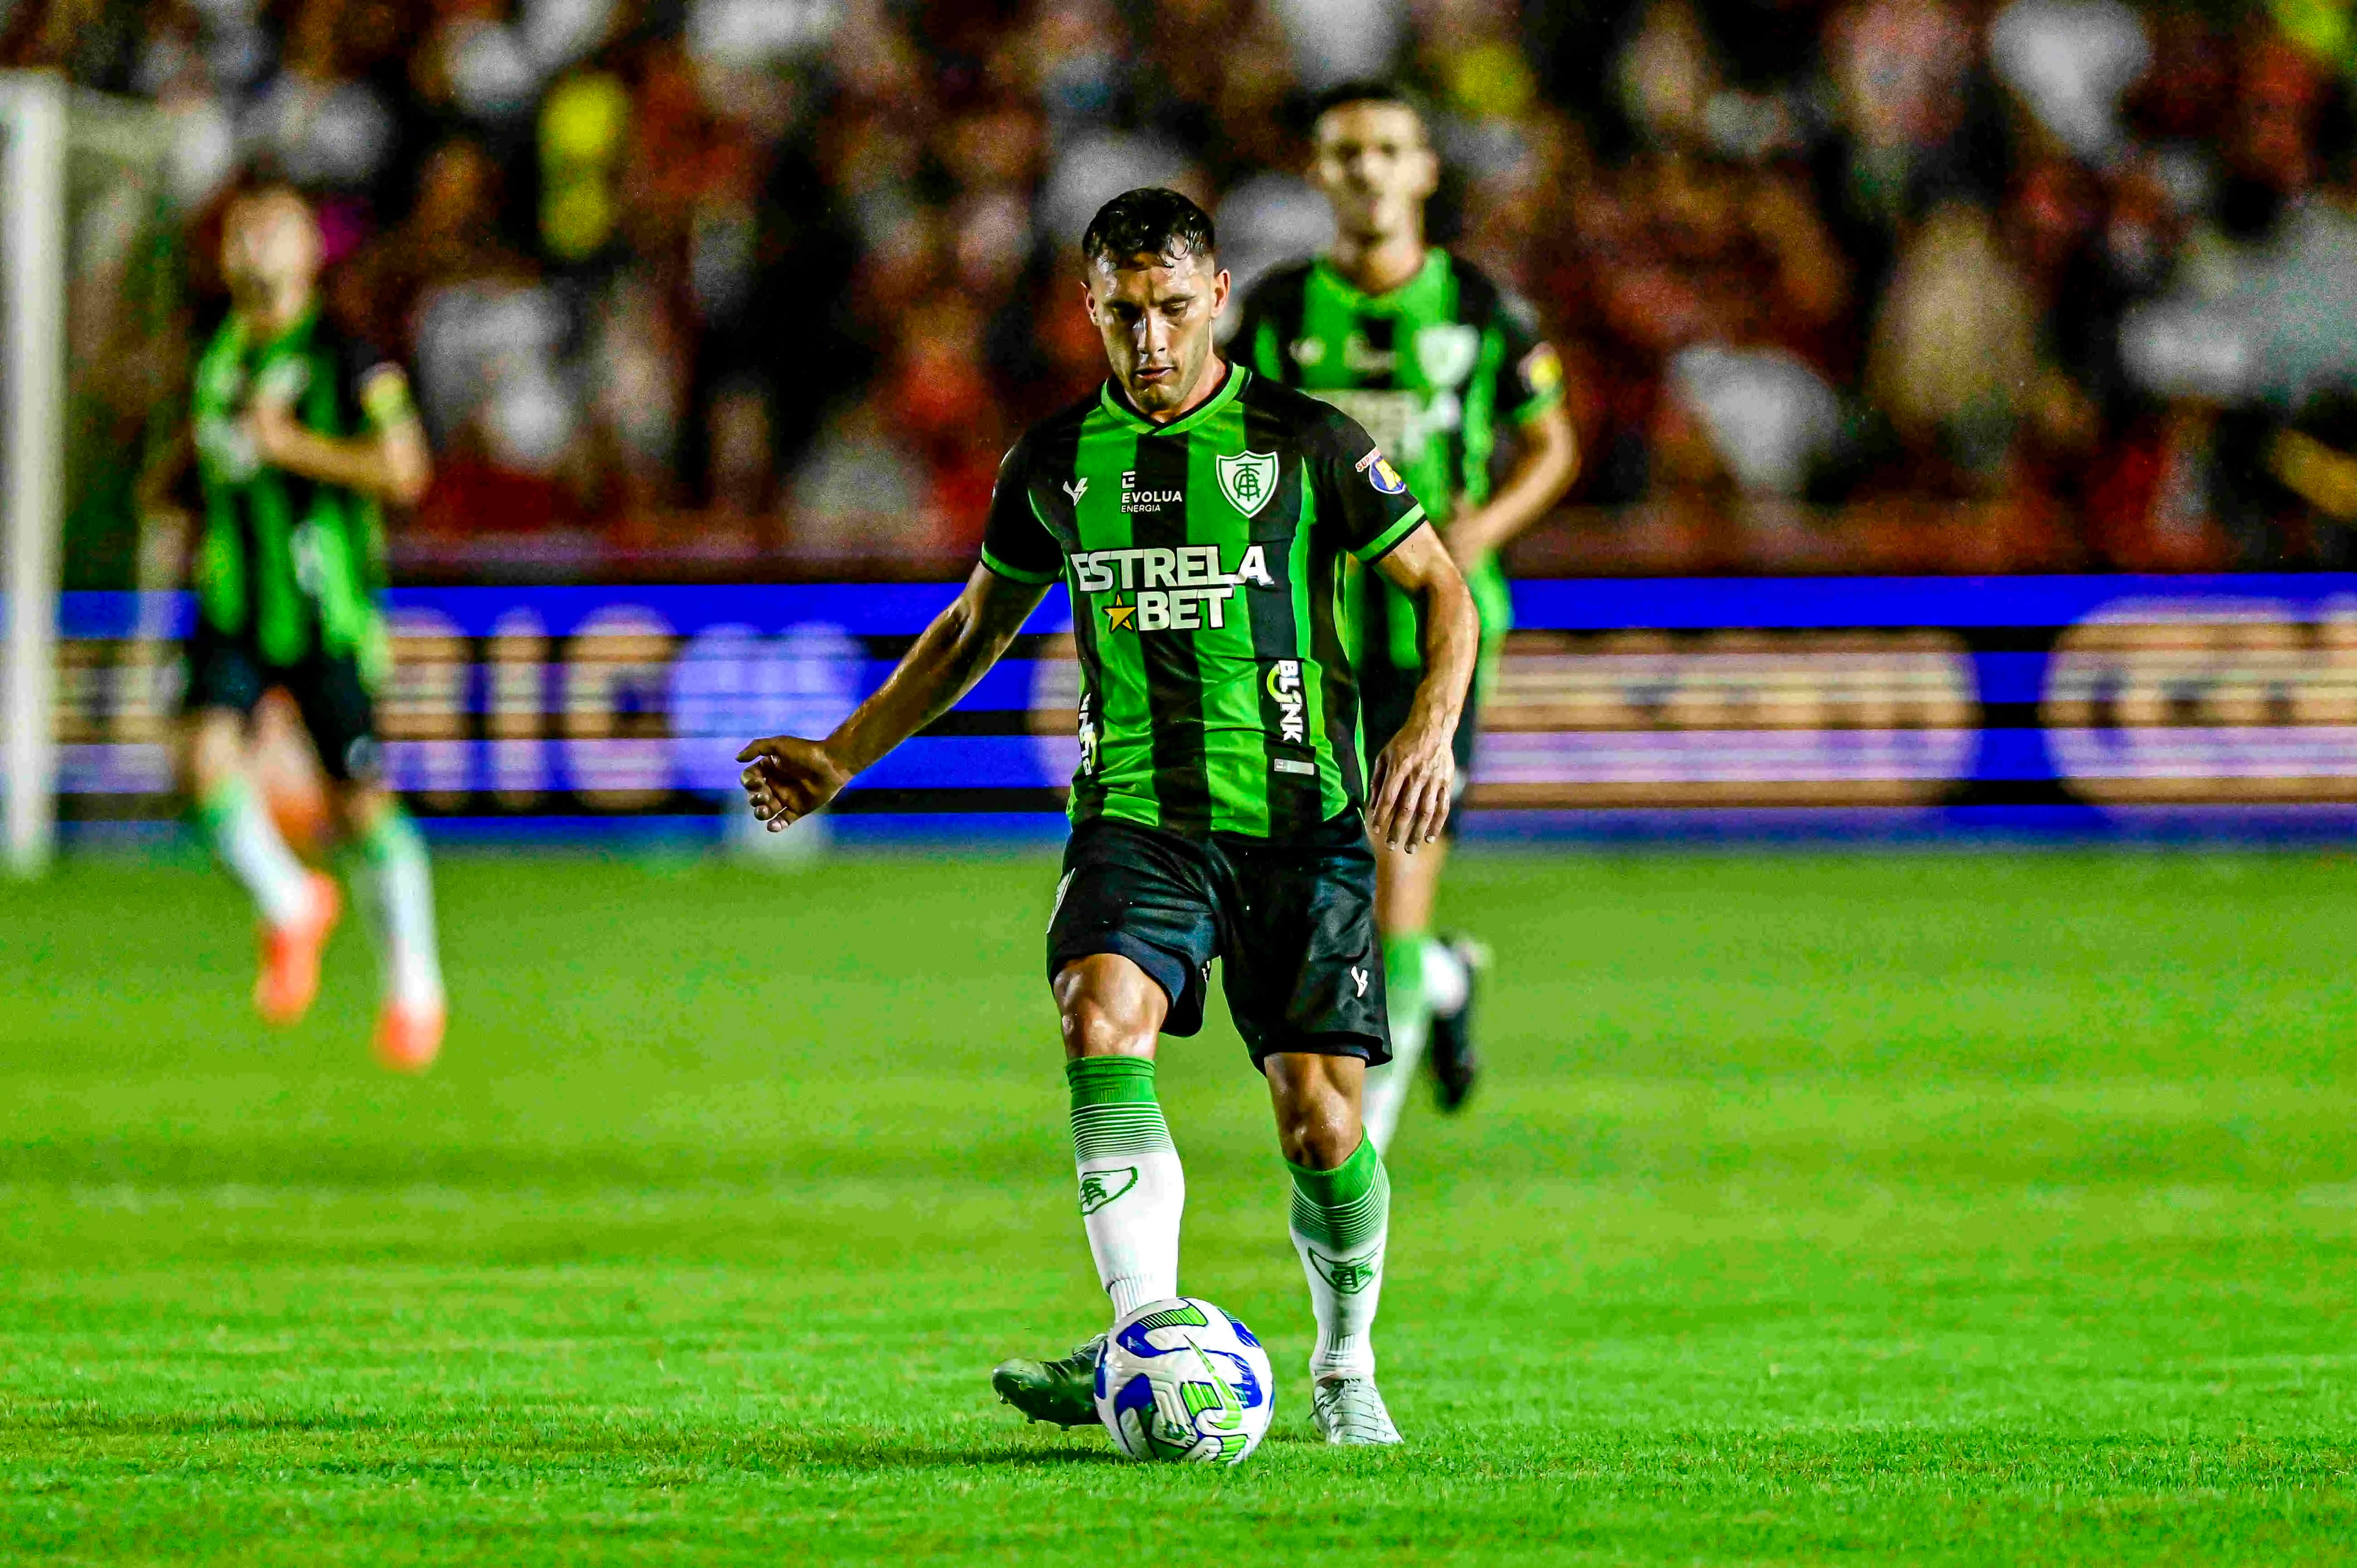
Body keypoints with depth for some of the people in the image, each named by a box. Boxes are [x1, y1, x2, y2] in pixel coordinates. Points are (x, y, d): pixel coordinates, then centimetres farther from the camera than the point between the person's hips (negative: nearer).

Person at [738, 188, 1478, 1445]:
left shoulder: (1304, 442, -1)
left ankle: (1346, 1368, 21)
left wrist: (1432, 726, -13)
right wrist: (843, 756, 18)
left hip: (1298, 817, -2)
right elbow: (975, 629, 24)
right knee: (1102, 1022, -26)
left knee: (1321, 1119, -5)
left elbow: (1443, 590, 6)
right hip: (1135, 813, 2)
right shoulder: (1058, 461, 9)